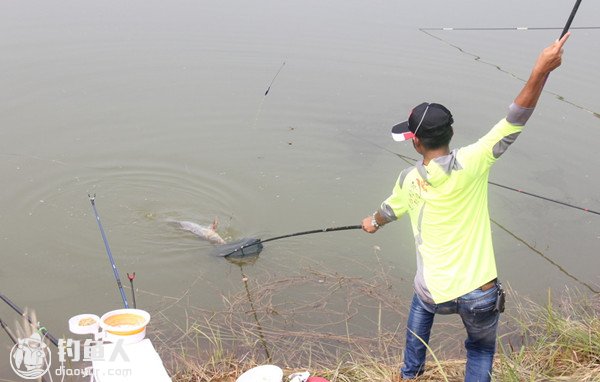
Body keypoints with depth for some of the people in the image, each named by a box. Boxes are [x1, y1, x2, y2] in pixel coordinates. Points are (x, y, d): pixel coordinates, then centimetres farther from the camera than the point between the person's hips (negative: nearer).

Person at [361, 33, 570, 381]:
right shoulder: (469, 164, -18)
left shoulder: (409, 180, -3)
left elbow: (390, 209, 19)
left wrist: (374, 223, 42)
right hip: (479, 294, -3)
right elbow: (512, 125, -24)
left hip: (434, 294, 3)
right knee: (481, 350, 25)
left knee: (422, 305, 39)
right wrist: (540, 72, -30)